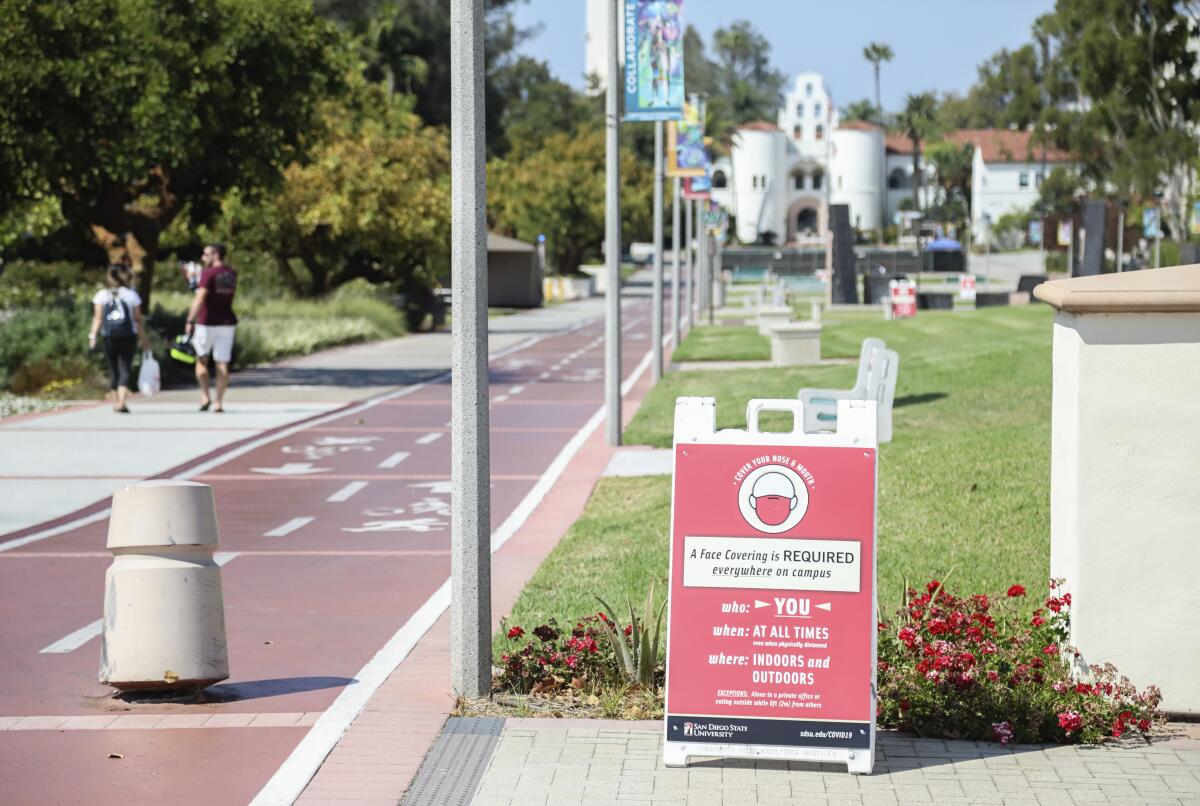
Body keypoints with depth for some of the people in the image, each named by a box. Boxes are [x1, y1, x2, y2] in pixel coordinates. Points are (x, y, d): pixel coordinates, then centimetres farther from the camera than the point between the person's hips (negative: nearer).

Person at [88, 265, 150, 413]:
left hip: (109, 338, 2)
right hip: (128, 336, -2)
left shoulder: (101, 295, 4)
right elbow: (138, 319, 2)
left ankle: (116, 401, 19)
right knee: (125, 369, -4)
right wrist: (144, 338, 8)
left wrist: (93, 335, -3)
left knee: (114, 371, 12)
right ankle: (121, 402, -19)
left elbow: (98, 318, -3)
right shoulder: (131, 294, 2)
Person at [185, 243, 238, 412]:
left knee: (201, 360, 10)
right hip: (228, 322, 5)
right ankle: (219, 403, 3)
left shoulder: (209, 273, -11)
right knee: (222, 364, 4)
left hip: (207, 322, -5)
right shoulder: (232, 273, 10)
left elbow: (200, 299, -21)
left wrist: (190, 321, -22)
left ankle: (205, 396, -2)